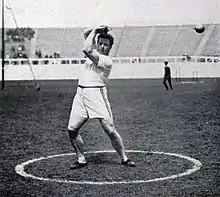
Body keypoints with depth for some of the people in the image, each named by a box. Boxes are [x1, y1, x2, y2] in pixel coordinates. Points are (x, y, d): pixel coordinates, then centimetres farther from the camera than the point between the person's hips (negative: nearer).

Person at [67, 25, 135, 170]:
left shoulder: (107, 60, -8)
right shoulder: (94, 53, 15)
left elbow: (86, 50, -17)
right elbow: (87, 36, 27)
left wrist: (96, 31, -6)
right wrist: (95, 31, 9)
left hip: (96, 94, -7)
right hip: (81, 94, 7)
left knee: (110, 130, -8)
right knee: (72, 129, -1)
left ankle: (124, 158, 6)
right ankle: (81, 159, 13)